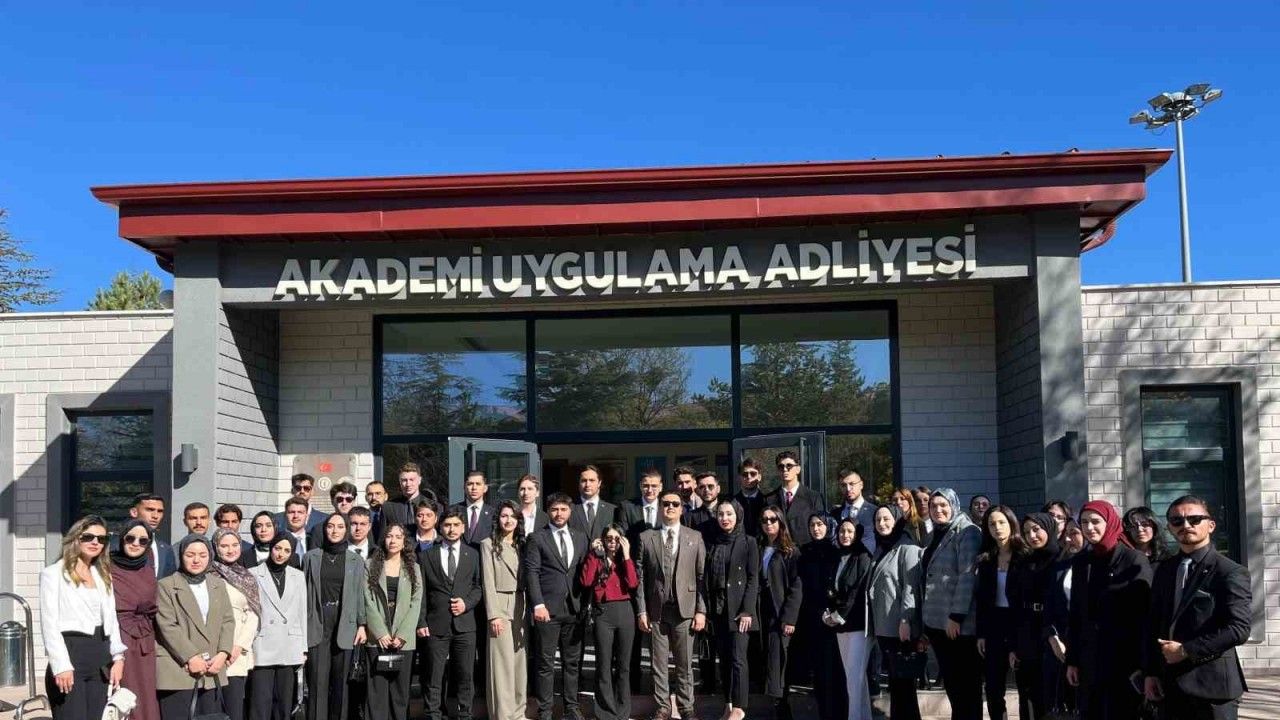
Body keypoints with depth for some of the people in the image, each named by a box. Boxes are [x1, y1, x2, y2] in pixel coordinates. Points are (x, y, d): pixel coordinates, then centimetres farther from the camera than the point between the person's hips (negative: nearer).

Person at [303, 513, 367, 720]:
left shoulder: (356, 561, 9)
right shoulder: (311, 557, 7)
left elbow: (359, 594, 8)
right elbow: (304, 592, 6)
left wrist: (361, 625, 1)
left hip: (345, 625, 1)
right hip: (317, 625, -1)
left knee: (340, 682, 4)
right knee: (317, 681, -4)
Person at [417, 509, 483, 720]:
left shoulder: (473, 554, 11)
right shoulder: (426, 556, 6)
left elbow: (479, 586, 12)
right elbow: (421, 592, 4)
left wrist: (467, 603, -6)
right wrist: (421, 622, -3)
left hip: (464, 623, 1)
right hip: (436, 625, -1)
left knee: (465, 675, 2)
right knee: (434, 677, 1)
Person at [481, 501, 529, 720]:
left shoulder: (522, 545, 13)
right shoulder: (489, 544, -1)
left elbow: (527, 579, 11)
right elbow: (488, 581, -7)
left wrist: (528, 609, 0)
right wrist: (493, 615, -14)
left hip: (520, 607, 5)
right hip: (500, 605, -5)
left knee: (520, 660, 6)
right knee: (502, 661, -6)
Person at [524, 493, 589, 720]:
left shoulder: (580, 538, 14)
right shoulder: (537, 539, 1)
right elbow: (531, 573, -5)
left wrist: (585, 604, 6)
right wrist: (538, 604, -15)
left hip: (575, 609, 4)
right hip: (548, 609, -4)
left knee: (573, 662, 9)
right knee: (546, 664, 0)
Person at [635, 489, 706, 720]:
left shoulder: (695, 537, 5)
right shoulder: (646, 538, 4)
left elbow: (702, 576, 2)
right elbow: (639, 577, 2)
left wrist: (701, 611, -4)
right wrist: (641, 611, -3)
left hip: (685, 610, 0)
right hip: (656, 610, 0)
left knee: (685, 664, 5)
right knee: (659, 664, 6)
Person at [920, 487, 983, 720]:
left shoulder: (966, 532, -9)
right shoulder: (937, 534, 16)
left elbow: (967, 577, -17)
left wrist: (956, 616, -22)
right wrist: (924, 617, 18)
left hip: (959, 623, -8)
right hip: (936, 621, 8)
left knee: (966, 683, 0)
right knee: (949, 680, 14)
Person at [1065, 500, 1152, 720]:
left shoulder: (1134, 560, -6)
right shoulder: (1080, 562, 9)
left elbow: (1145, 614, -9)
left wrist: (1142, 664, -13)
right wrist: (1072, 660, 8)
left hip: (1125, 660, -5)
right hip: (1090, 661, 5)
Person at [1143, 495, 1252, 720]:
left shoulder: (1231, 573, -7)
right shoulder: (1164, 570, 12)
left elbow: (1238, 628, -16)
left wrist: (1186, 650, -15)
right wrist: (1150, 672, 4)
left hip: (1211, 683, -5)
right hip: (1169, 683, 5)